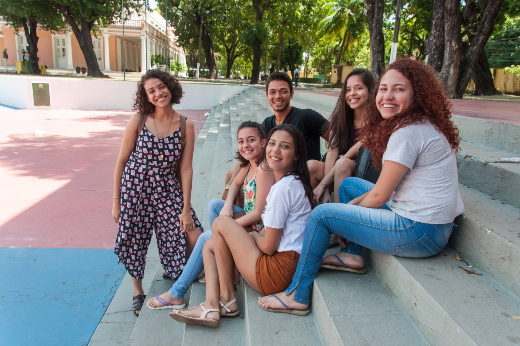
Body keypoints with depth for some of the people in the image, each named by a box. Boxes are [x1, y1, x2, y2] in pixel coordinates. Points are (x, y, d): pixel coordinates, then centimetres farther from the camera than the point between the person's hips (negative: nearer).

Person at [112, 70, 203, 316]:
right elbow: (121, 161, 0)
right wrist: (116, 201, 0)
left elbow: (186, 169, -4)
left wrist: (186, 209, -6)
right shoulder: (138, 121, -5)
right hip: (135, 188, 0)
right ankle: (138, 291, 35)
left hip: (168, 190, 1)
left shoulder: (185, 126, -4)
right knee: (135, 241, 7)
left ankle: (171, 271, 31)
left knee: (194, 237, -5)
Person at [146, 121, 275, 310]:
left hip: (260, 231, -9)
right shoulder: (249, 164, 4)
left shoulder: (264, 170, -22)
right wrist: (227, 206, 0)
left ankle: (177, 294, 6)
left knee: (206, 238, -10)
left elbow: (259, 214, -23)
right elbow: (236, 184, 21)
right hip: (248, 220, 9)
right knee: (214, 204, 5)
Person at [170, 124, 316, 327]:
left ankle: (226, 298, 2)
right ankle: (211, 306, -2)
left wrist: (251, 236, 3)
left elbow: (269, 246, -17)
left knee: (221, 222, -7)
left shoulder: (284, 187, -18)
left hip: (280, 270, -10)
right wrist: (239, 236, 6)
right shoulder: (293, 182, 14)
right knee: (210, 245, 13)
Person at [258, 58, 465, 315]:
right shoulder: (422, 126, 11)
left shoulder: (409, 132, -20)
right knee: (348, 184, 20)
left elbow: (378, 197, -17)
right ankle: (353, 254, 21)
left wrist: (350, 209, 1)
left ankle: (298, 296, 3)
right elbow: (388, 187, 13)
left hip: (420, 232, -10)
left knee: (321, 214, -8)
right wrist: (354, 204, 7)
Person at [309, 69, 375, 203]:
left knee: (343, 163, -35)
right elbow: (332, 152, -7)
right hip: (336, 171, 5)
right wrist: (326, 190, -19)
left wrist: (323, 184, -21)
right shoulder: (339, 116, 3)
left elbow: (350, 156, -19)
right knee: (310, 165, -24)